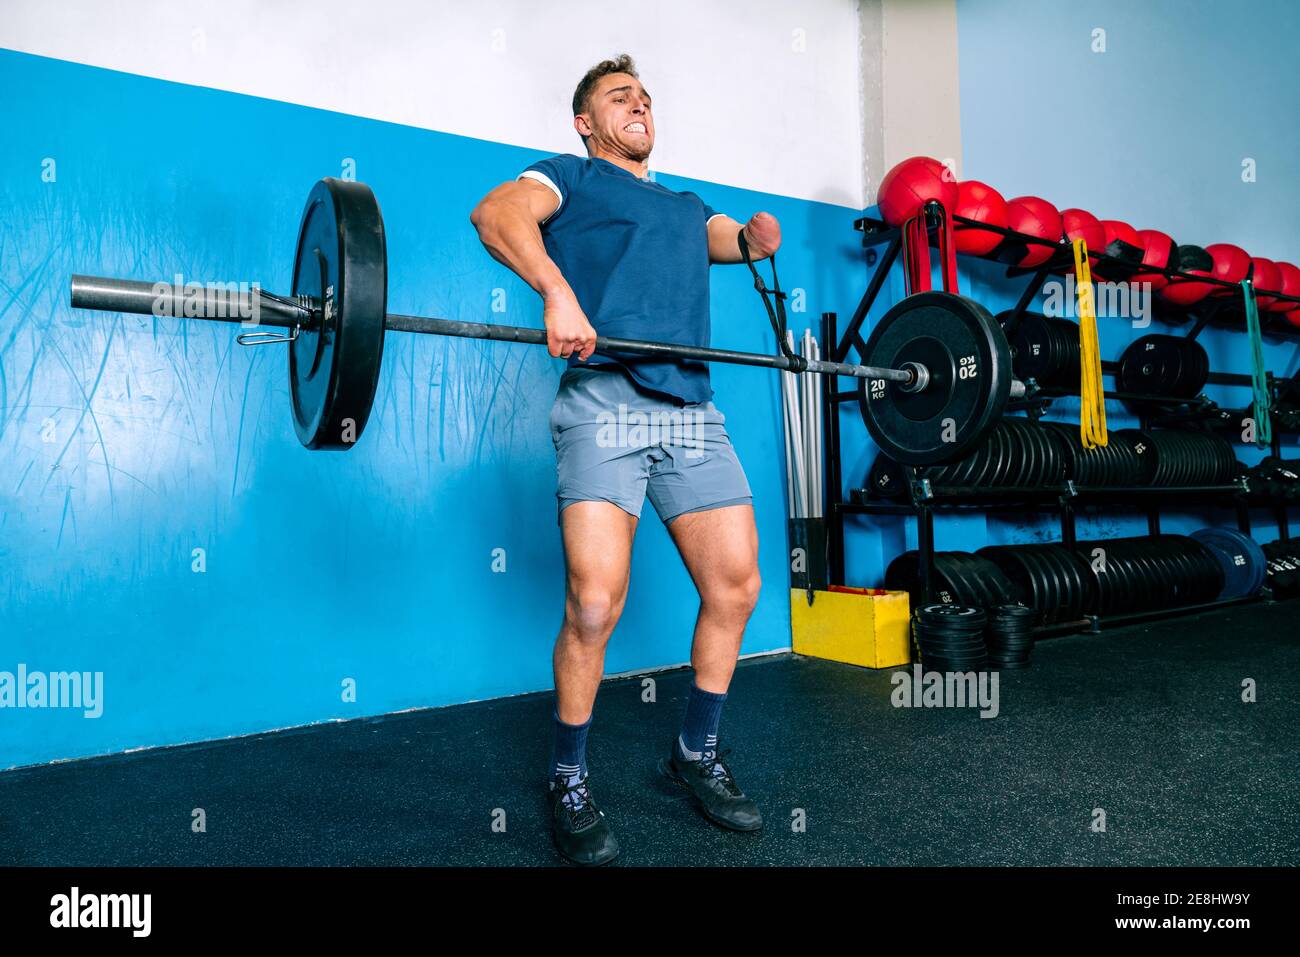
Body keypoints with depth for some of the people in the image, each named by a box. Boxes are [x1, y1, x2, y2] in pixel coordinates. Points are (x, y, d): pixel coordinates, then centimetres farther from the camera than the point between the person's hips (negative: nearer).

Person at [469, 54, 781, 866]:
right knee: (595, 602, -14)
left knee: (736, 587, 1)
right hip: (606, 401, -5)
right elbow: (497, 213, -5)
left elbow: (734, 237, 21)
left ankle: (697, 756, 20)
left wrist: (760, 237, -5)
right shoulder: (573, 178, 14)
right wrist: (557, 291, -24)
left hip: (694, 410, 6)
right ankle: (569, 783, 7)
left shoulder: (686, 205, 34)